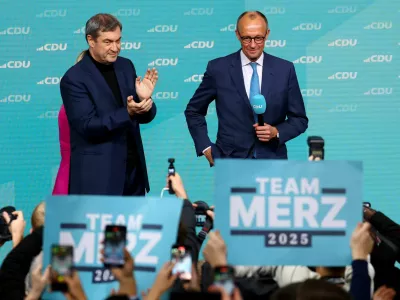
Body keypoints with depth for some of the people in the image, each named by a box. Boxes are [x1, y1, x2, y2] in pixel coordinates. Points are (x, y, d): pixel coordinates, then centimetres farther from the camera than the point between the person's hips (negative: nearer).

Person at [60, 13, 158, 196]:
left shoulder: (126, 66, 8)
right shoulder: (74, 78, -11)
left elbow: (144, 117, 11)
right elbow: (87, 126, -17)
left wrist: (145, 99, -11)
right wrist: (127, 112, -27)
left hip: (133, 169, 6)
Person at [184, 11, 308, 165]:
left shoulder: (285, 69, 2)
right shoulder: (218, 68, -1)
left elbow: (300, 119, 7)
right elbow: (193, 111, 10)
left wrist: (276, 132, -12)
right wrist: (206, 147, 0)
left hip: (272, 162, 1)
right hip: (230, 162, -1)